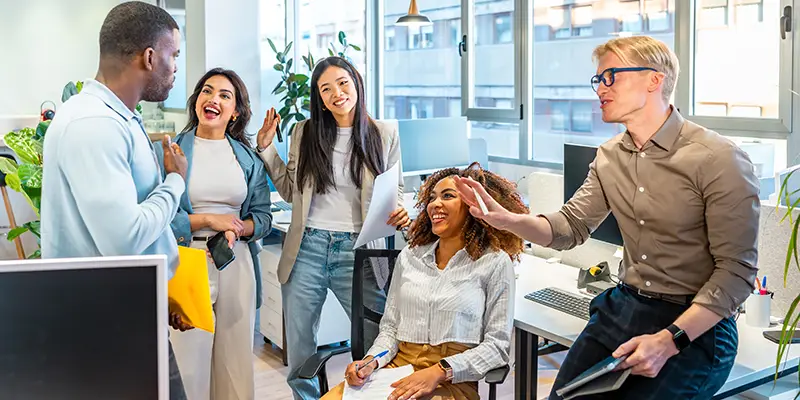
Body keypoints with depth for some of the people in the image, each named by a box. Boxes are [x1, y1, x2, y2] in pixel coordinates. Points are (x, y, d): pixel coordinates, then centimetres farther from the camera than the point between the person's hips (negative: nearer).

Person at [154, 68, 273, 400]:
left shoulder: (248, 157, 10)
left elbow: (263, 216, 9)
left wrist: (237, 229, -11)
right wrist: (208, 220, -12)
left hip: (237, 263, 3)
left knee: (236, 358, 8)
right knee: (188, 360, -1)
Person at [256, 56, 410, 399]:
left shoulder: (385, 133, 1)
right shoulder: (305, 132, 5)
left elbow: (395, 189, 9)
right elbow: (291, 192, 11)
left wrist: (399, 212, -12)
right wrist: (266, 148, 4)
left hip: (358, 250, -1)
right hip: (306, 249, 2)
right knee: (299, 353, 11)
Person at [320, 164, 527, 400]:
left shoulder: (495, 262, 1)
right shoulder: (409, 257, 14)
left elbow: (498, 345, -2)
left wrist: (439, 371, -14)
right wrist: (371, 362, -4)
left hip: (451, 381, -4)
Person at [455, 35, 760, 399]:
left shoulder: (718, 159, -15)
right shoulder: (609, 157, 7)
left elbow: (736, 271, -16)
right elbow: (569, 227, 6)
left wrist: (669, 340, -24)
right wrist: (508, 220, -13)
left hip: (696, 322, -5)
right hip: (622, 307, 6)